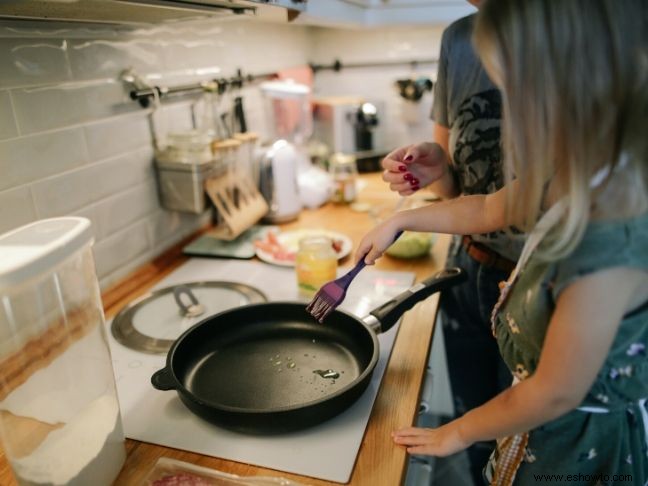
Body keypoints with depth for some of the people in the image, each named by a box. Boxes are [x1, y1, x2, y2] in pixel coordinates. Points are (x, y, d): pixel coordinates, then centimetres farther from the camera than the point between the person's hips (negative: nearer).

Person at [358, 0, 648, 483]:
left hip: (585, 444, -6)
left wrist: (458, 433, -10)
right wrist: (399, 221, 10)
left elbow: (556, 394, -26)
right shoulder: (573, 182, -12)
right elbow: (487, 210, 6)